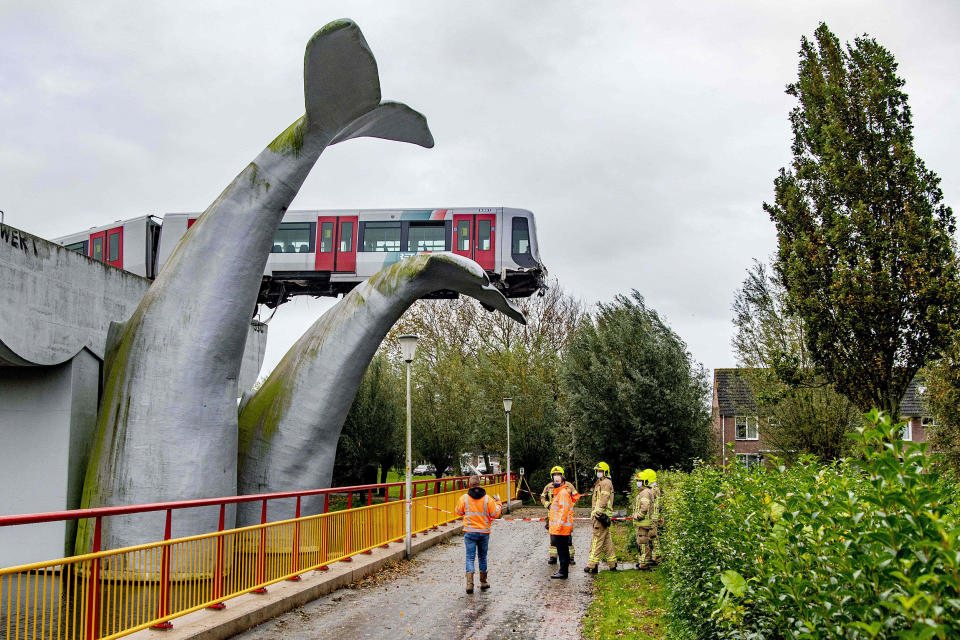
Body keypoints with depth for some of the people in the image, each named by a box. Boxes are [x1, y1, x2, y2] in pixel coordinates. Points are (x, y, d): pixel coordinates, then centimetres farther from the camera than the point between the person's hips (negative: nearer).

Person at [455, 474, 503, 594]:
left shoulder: (464, 498, -7)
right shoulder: (487, 499, -7)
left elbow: (459, 512, 7)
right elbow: (495, 514, -1)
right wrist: (498, 504, 16)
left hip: (469, 532, -1)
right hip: (484, 532, 1)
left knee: (470, 557, 0)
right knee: (482, 557, 17)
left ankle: (469, 583, -16)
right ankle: (483, 582, 26)